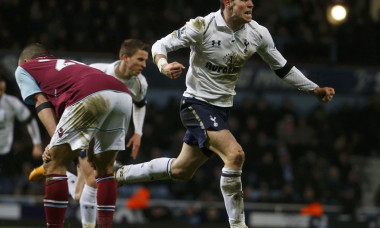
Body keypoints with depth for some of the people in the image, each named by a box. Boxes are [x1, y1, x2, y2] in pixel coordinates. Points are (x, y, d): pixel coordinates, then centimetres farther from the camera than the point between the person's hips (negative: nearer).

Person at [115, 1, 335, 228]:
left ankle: (120, 174, 36)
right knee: (235, 154, -25)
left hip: (222, 108, 7)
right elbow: (161, 45, -11)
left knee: (181, 170, 16)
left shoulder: (258, 34, -3)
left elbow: (283, 67, 10)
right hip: (197, 104, -7)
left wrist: (316, 90, 9)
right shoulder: (202, 26, -18)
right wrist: (164, 66, -33)